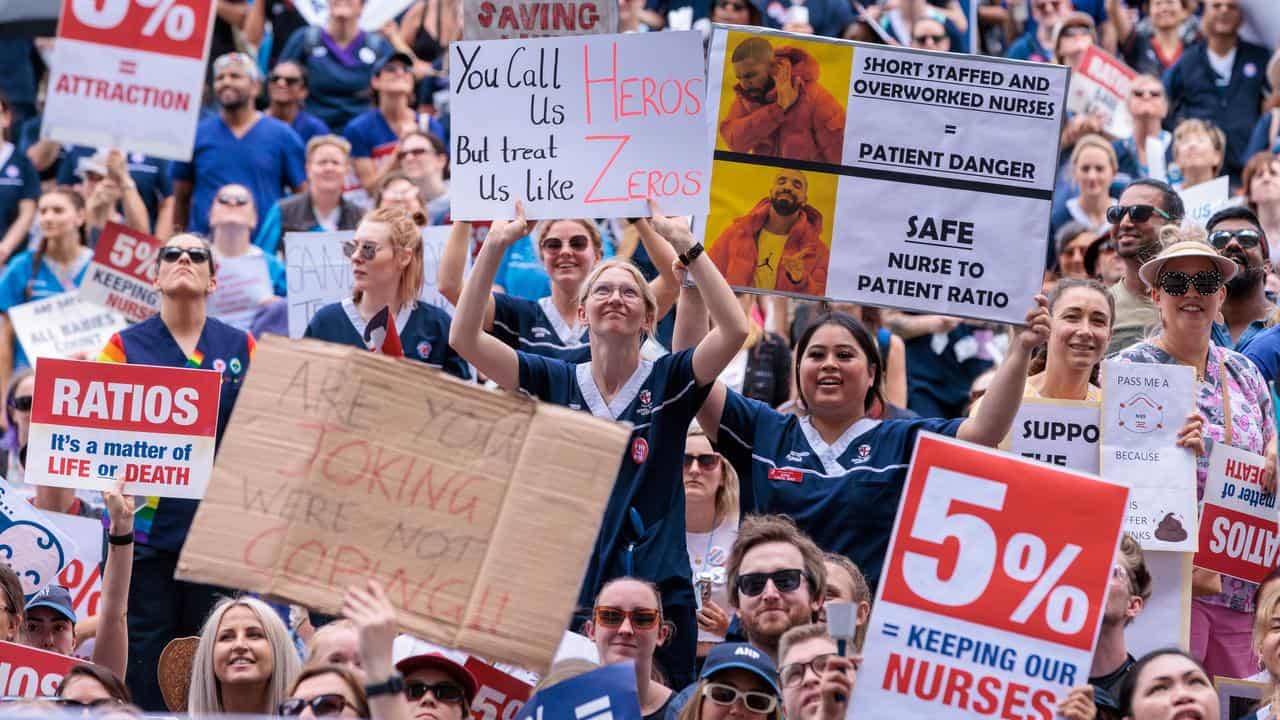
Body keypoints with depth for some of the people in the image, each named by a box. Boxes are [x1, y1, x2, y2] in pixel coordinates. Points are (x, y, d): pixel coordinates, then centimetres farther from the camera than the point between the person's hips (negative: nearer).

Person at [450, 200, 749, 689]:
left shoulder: (668, 382, 3)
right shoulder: (554, 382, 7)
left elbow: (734, 330, -14)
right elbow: (465, 339, -3)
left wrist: (684, 244, -18)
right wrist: (497, 244, -10)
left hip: (656, 593, -1)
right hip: (566, 590, 1)